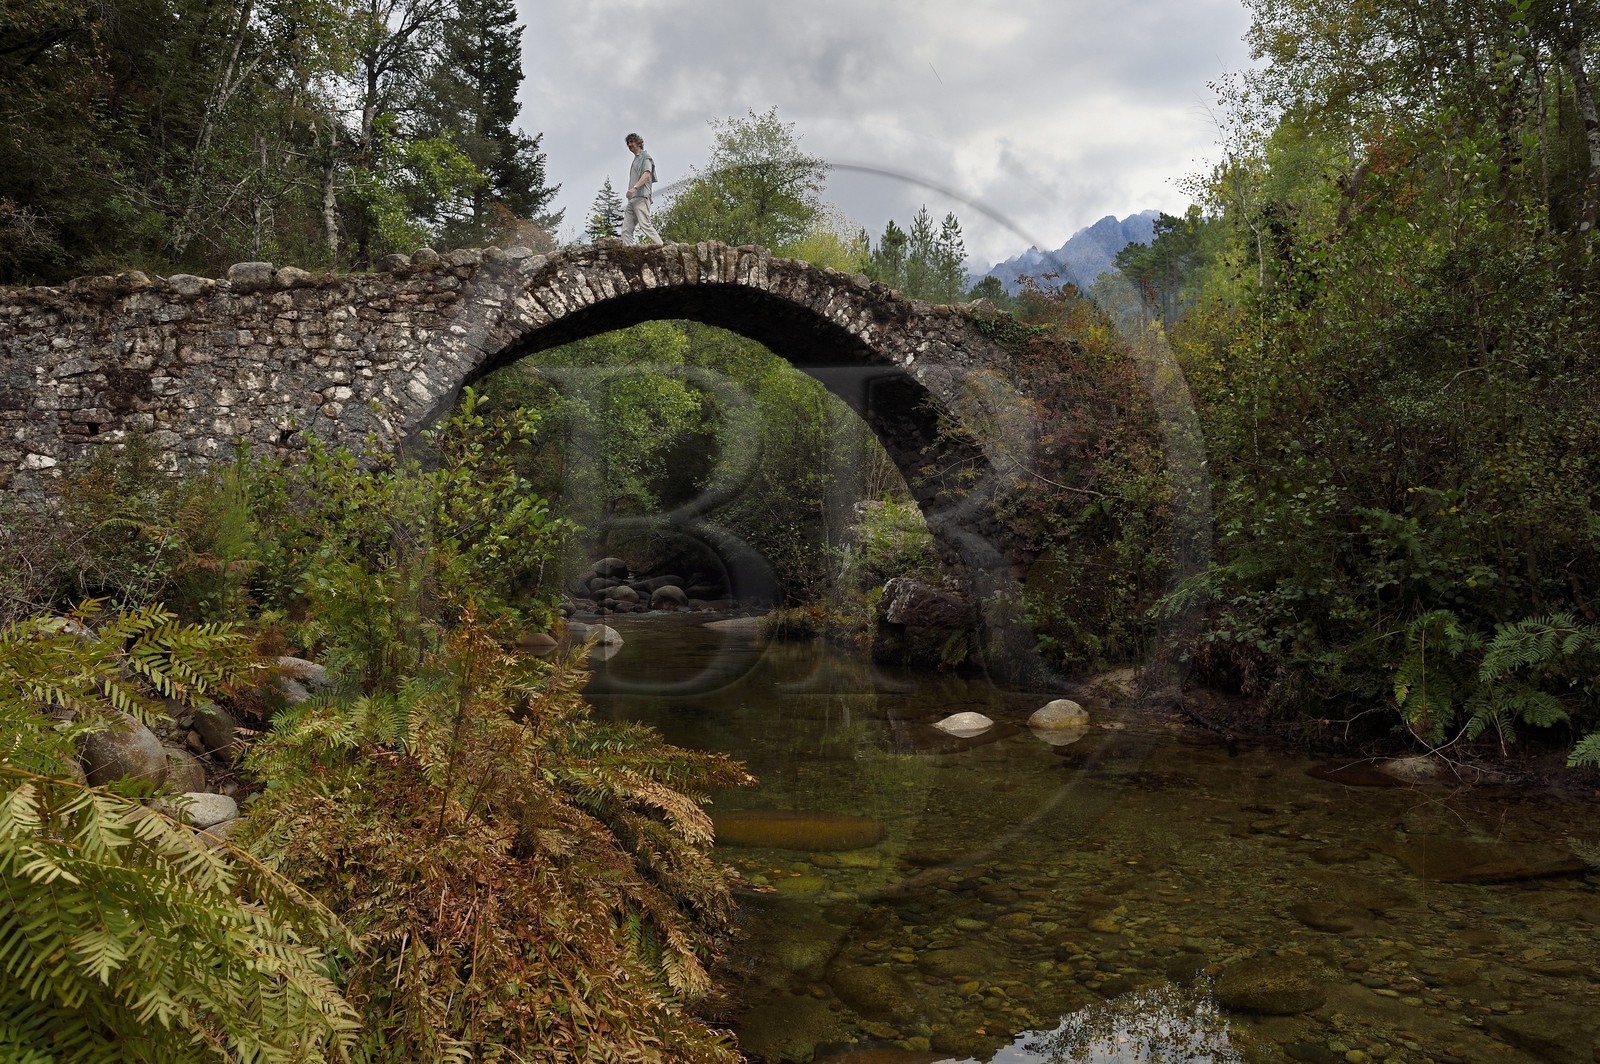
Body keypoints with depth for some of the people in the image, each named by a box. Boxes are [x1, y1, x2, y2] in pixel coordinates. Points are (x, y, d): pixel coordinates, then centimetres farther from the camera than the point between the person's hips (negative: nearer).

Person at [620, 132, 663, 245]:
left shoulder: (645, 156, 3)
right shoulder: (635, 159, 28)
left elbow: (647, 175, -12)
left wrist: (634, 187, -25)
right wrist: (630, 193, 20)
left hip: (641, 197, -9)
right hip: (632, 199, 9)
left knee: (644, 225, -20)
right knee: (626, 229, -1)